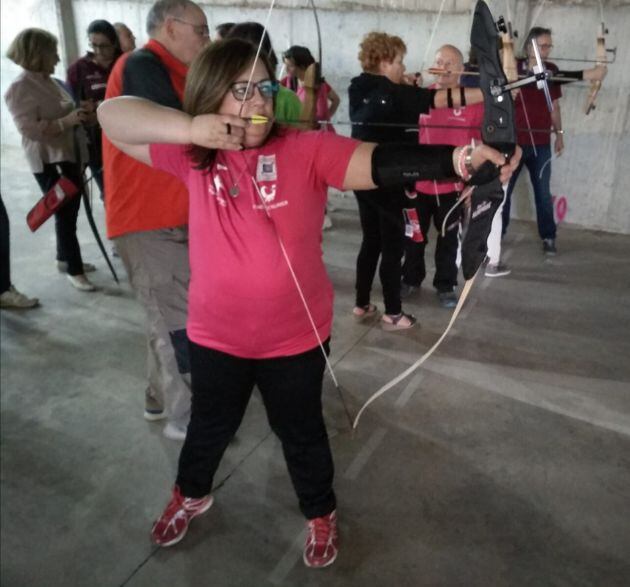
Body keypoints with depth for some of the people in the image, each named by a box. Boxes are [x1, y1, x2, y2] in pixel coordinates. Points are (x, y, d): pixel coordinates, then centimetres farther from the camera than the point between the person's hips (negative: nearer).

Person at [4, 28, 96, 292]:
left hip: (69, 156, 8)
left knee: (70, 211, 16)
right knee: (65, 214, -3)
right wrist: (67, 121, -28)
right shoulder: (19, 88, -14)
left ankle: (64, 258, 33)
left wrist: (79, 114, 8)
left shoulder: (50, 81, 11)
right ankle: (74, 270, 9)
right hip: (48, 161, -8)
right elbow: (29, 128, -23)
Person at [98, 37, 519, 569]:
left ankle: (321, 515, 48)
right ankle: (191, 494, 58)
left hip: (295, 337, -2)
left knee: (301, 432, 20)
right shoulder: (195, 155, -7)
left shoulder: (307, 150, -15)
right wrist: (189, 127, -27)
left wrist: (454, 159, -48)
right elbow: (112, 115, -10)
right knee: (210, 425, 27)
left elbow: (379, 164, -29)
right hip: (216, 334, 3)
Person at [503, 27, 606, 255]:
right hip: (513, 141, -3)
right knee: (503, 189, 4)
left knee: (543, 192, 8)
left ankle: (548, 237, 18)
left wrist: (559, 133, 12)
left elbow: (554, 105, 12)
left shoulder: (552, 71, 5)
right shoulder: (515, 67, -5)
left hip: (541, 143, 3)